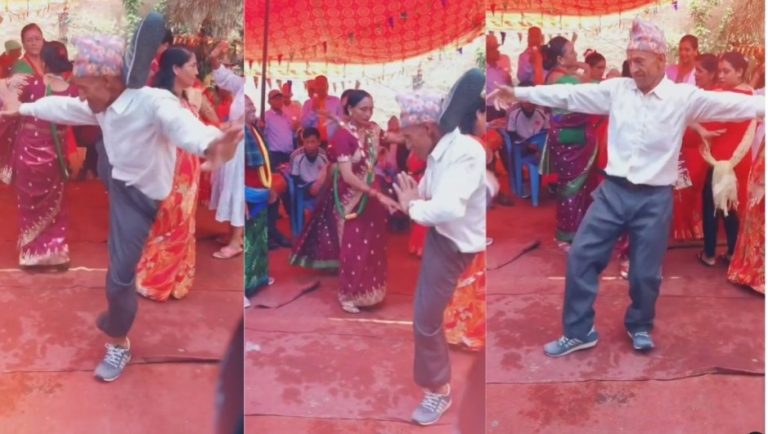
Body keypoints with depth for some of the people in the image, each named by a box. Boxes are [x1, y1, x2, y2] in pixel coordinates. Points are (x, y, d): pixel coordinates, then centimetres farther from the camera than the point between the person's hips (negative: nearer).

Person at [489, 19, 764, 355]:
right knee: (581, 256, 2)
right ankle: (578, 332, 16)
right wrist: (518, 92, 2)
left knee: (645, 271, 8)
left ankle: (639, 327, 36)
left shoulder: (684, 97, -6)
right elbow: (569, 95, 3)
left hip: (654, 199, -2)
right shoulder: (616, 89, 1)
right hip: (613, 191, 3)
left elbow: (730, 104, -12)